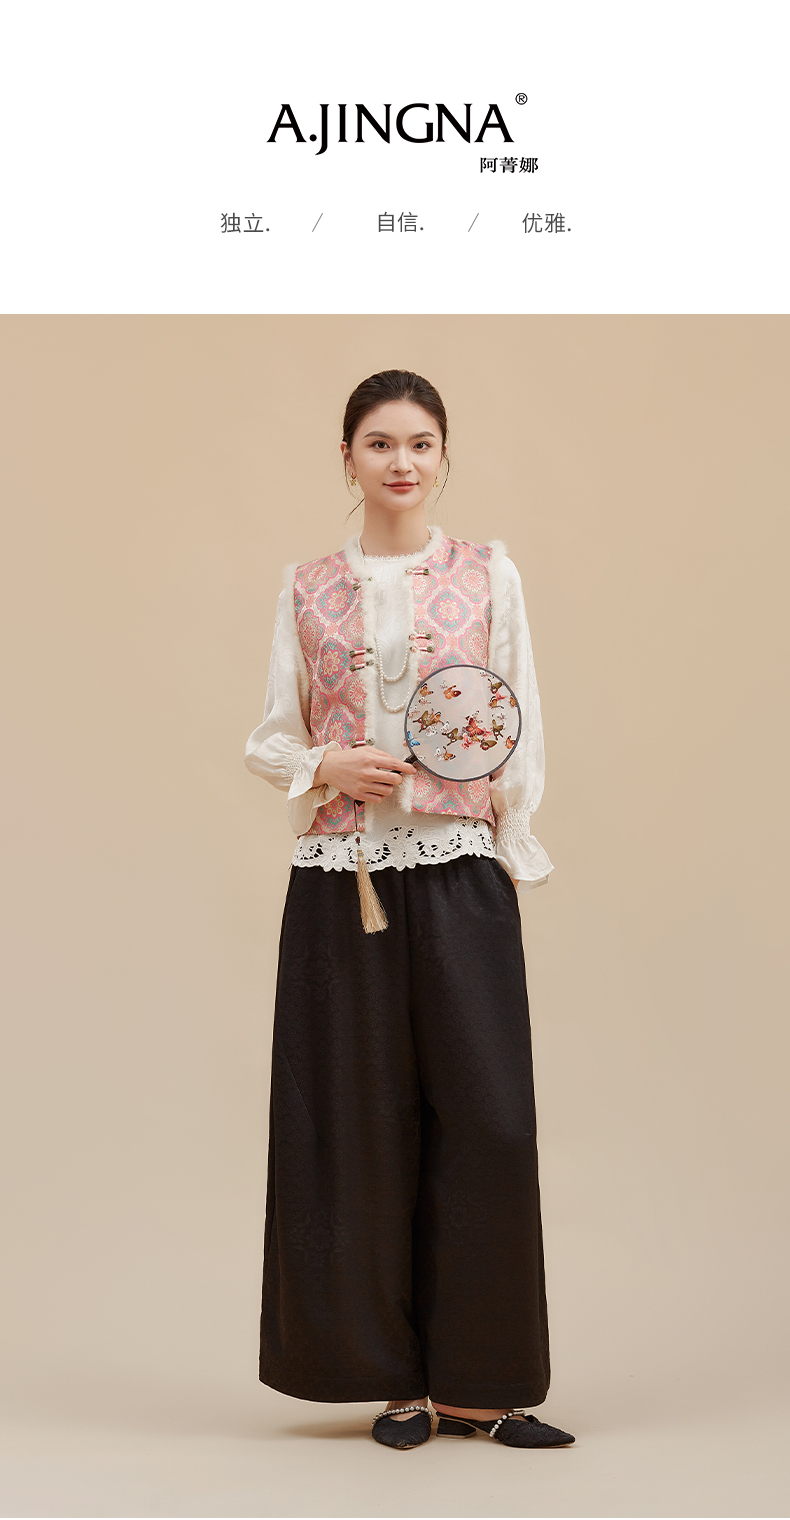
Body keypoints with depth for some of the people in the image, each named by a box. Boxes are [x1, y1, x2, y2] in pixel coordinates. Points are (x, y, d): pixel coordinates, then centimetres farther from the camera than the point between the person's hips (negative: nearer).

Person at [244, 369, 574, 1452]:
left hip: (461, 873, 0)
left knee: (487, 1116, -4)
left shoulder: (489, 574, 8)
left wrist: (515, 852, -4)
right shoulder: (309, 590, 10)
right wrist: (324, 768, -10)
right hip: (344, 876, 1)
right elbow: (269, 741, 11)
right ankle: (399, 1374, 17)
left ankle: (479, 1378, 10)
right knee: (365, 1123, 3)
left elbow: (522, 728, 7)